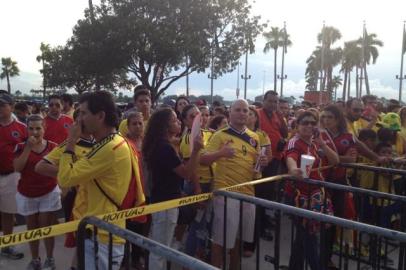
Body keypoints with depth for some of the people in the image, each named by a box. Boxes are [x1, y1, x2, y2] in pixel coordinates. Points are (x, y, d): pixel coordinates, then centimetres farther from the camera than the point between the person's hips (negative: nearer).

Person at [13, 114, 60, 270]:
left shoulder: (53, 146, -6)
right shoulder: (21, 147, -4)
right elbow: (17, 168, -17)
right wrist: (28, 148, -21)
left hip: (49, 193, -2)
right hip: (26, 195, 2)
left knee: (46, 227, 4)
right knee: (32, 228, 14)